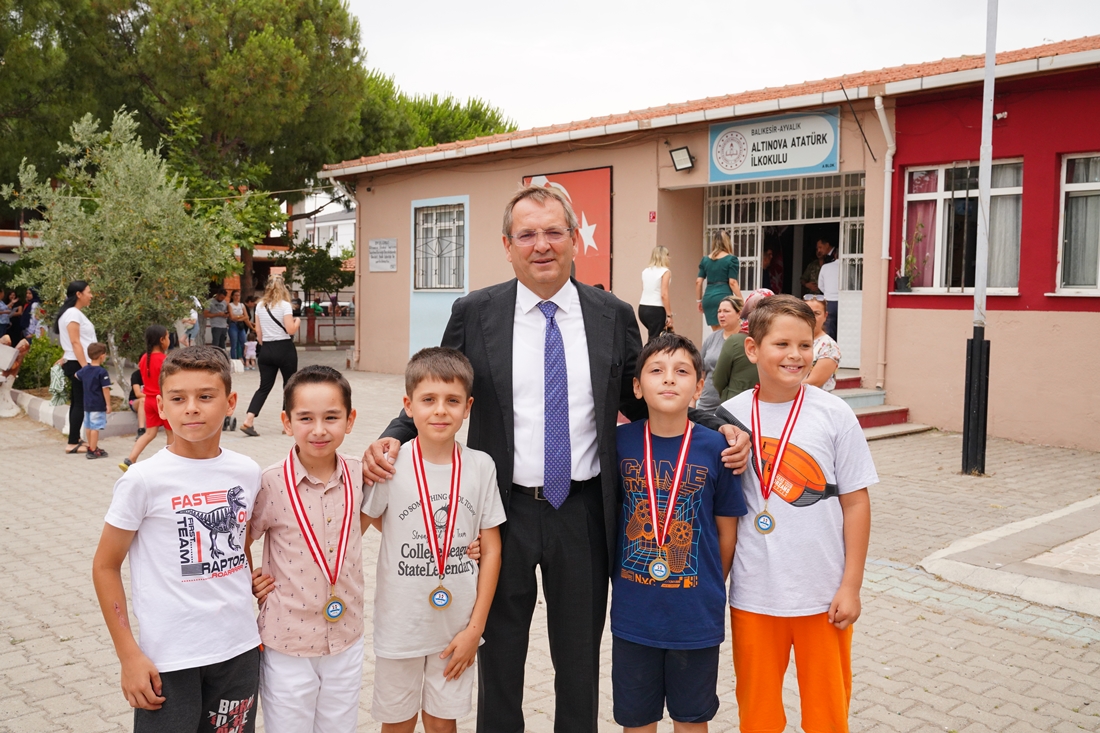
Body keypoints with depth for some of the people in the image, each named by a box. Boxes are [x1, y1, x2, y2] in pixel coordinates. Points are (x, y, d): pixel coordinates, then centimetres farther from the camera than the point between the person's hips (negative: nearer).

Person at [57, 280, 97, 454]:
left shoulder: (76, 313, 16)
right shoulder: (73, 313, -13)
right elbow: (75, 342, -19)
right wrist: (85, 367, -21)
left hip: (79, 364, 10)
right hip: (78, 364, -10)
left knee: (77, 403, 12)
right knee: (80, 403, -7)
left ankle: (76, 440, 18)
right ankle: (72, 444, -5)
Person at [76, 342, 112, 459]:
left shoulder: (84, 369, 6)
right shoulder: (102, 372, -17)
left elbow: (77, 375, 28)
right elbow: (105, 389, -18)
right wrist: (108, 404, -13)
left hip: (87, 404, 8)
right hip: (98, 405, -8)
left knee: (90, 427, 17)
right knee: (95, 428, -5)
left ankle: (91, 447, 29)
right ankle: (93, 451, -5)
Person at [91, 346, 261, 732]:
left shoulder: (247, 471, -1)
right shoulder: (143, 480, -12)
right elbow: (105, 566, -4)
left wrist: (255, 583, 4)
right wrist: (129, 656, -7)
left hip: (239, 649, 4)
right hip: (167, 658, -4)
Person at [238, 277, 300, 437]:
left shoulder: (260, 306, 7)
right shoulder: (284, 305, -9)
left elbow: (258, 332, 10)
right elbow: (291, 330, -16)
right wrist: (298, 321, 3)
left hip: (266, 350, 5)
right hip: (285, 349, -5)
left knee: (264, 387, 8)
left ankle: (248, 421, -5)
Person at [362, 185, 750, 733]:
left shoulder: (614, 316, 0)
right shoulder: (473, 313, -3)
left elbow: (640, 401, 6)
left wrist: (719, 428, -8)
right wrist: (392, 438, -17)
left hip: (584, 511, 1)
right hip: (503, 508, 0)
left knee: (580, 654, 17)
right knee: (499, 649, 17)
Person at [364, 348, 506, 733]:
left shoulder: (481, 466, -6)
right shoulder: (391, 466, -12)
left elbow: (491, 549, -2)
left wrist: (475, 627, -4)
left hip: (458, 627, 1)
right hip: (399, 625, -1)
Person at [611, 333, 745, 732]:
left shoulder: (714, 448, -10)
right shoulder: (620, 441, -7)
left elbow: (727, 530, 0)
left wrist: (710, 590, 7)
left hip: (696, 613, -1)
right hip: (633, 611, 1)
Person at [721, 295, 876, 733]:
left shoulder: (834, 415, -7)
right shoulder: (730, 416, -4)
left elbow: (855, 502, -4)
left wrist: (851, 586, -4)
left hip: (823, 594, -1)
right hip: (752, 593, 1)